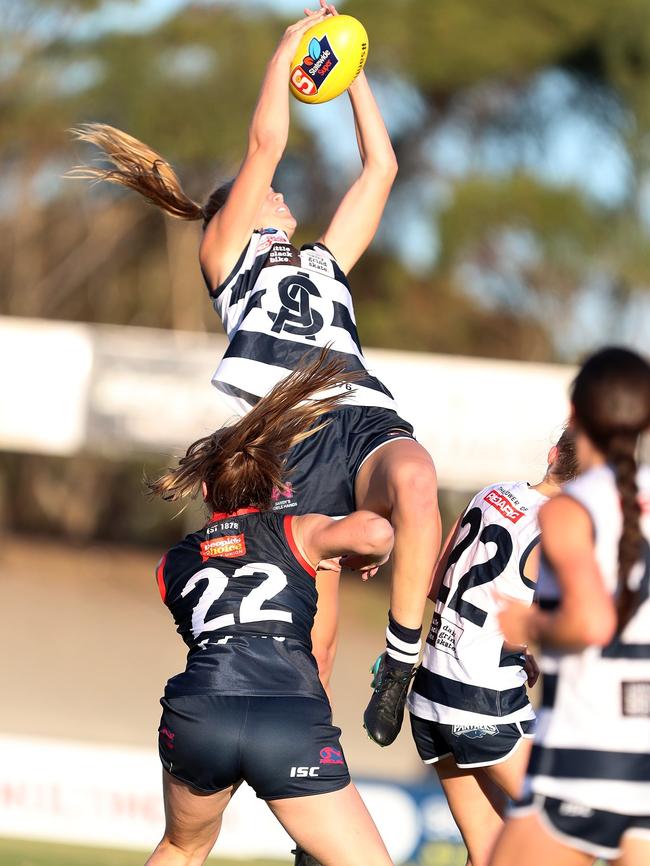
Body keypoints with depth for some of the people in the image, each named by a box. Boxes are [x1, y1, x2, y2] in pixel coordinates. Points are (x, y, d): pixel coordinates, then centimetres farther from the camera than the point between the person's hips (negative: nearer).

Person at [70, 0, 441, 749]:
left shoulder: (323, 263, 36)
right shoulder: (226, 253, 24)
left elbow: (380, 167, 36)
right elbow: (266, 142, 16)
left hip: (367, 423, 3)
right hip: (292, 438, -3)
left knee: (413, 476, -34)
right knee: (314, 635, -9)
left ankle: (401, 660, -28)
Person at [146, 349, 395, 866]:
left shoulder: (172, 565, 27)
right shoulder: (297, 533, 18)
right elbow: (375, 532, -1)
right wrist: (373, 556, 22)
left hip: (197, 712, 3)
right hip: (293, 723, -3)